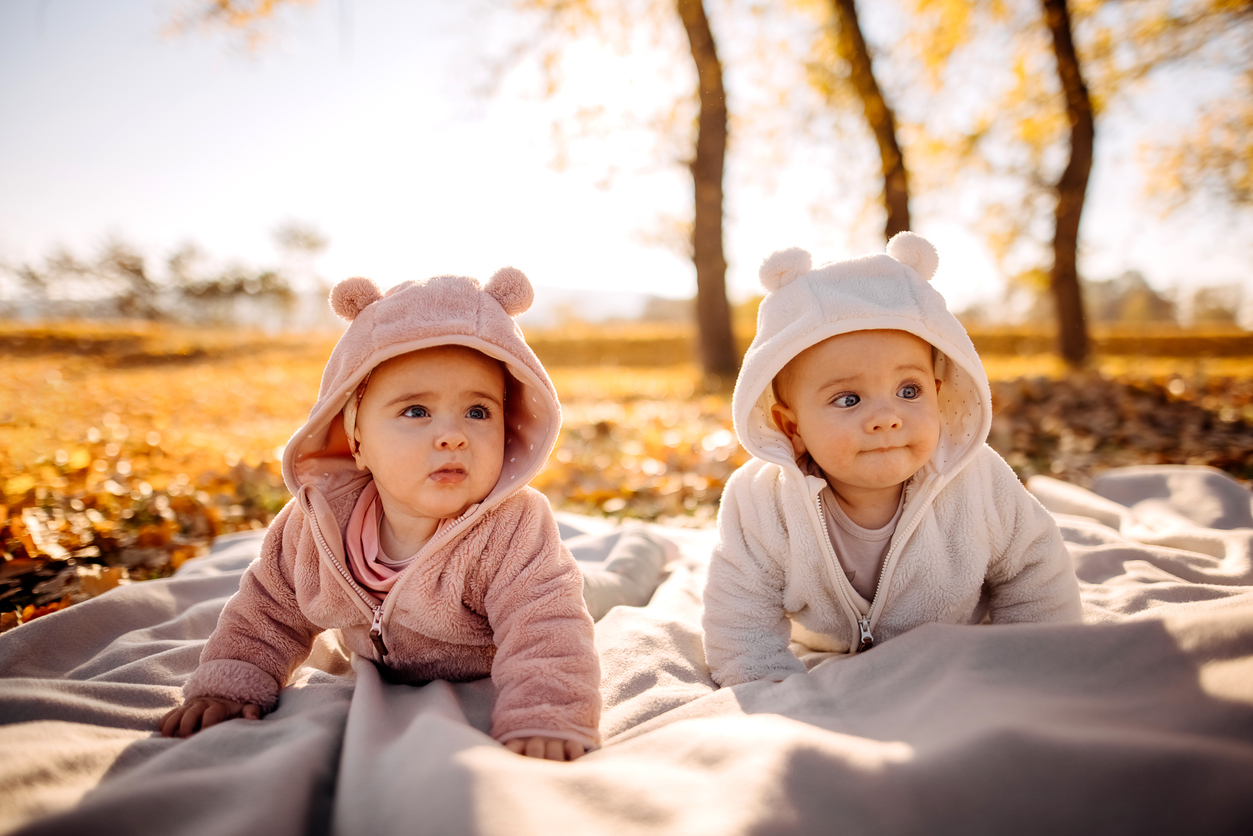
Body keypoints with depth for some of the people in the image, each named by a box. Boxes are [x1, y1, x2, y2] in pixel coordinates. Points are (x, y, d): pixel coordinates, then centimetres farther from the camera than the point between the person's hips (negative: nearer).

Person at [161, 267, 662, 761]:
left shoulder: (511, 532, -42)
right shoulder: (319, 523, -27)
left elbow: (545, 636, -49)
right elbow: (270, 613, -11)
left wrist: (544, 721, -64)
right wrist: (227, 685, -22)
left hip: (484, 684, -4)